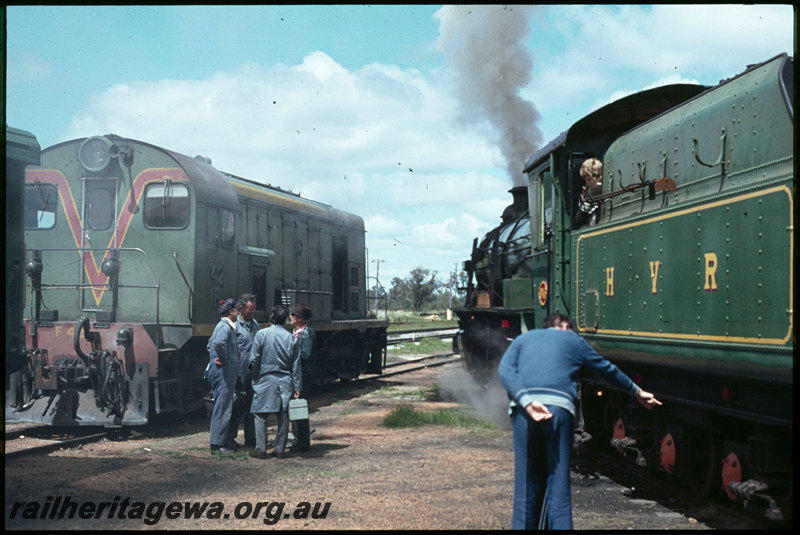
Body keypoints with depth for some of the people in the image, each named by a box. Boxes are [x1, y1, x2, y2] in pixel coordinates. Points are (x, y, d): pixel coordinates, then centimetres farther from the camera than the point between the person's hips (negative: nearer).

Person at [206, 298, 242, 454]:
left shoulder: (226, 326, 16)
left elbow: (211, 344, 31)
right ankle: (217, 444, -3)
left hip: (226, 374, 10)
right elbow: (219, 343, -36)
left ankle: (225, 440, 22)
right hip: (224, 373, -10)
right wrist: (223, 358, -22)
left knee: (226, 407, 15)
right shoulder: (225, 327, -16)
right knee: (223, 408, -6)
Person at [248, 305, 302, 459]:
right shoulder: (290, 337, 1)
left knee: (260, 415, 4)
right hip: (284, 382, 3)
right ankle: (280, 449, 12)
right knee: (283, 416, 9)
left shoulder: (262, 334, -7)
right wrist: (297, 386, 9)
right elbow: (296, 365, 4)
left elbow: (254, 359, -7)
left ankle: (260, 449, 1)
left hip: (265, 380, -2)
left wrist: (255, 375, 11)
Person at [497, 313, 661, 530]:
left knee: (526, 484, 8)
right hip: (559, 409, -2)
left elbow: (505, 370, 5)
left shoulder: (523, 339, 26)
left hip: (522, 411, 2)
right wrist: (637, 392, 47)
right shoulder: (572, 340, 23)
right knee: (558, 484, 1)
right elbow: (607, 369, 32)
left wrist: (527, 402, -8)